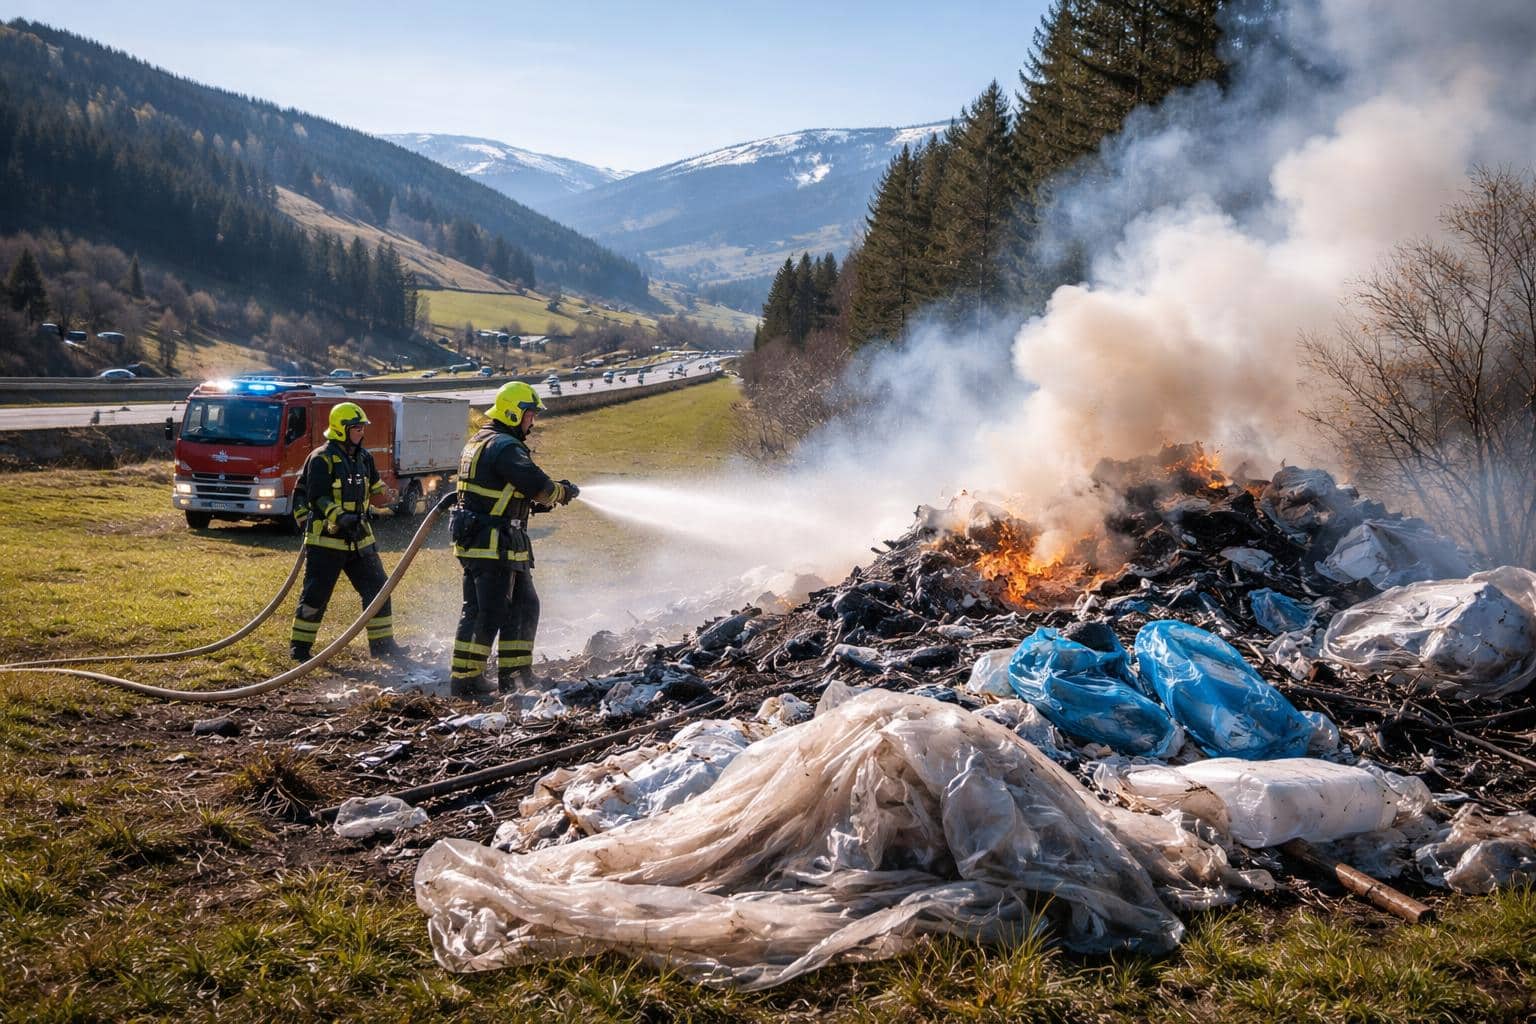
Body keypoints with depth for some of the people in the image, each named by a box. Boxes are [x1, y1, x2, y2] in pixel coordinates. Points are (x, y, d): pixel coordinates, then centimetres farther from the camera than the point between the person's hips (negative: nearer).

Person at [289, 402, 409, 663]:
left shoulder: (363, 457, 11)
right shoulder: (322, 459, -12)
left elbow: (375, 487, 27)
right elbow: (317, 498, -19)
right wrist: (339, 517, -31)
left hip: (359, 539, 7)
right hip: (327, 539, -7)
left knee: (377, 588, 7)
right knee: (316, 593, -1)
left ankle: (382, 644, 15)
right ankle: (300, 647, 11)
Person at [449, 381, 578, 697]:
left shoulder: (480, 441, 18)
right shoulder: (504, 446, -16)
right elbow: (538, 486, -23)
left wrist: (538, 503, 10)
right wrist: (564, 491, -3)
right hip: (491, 545, -11)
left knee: (524, 607, 15)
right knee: (487, 613, -5)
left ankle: (514, 677, 21)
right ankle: (464, 682, 1)